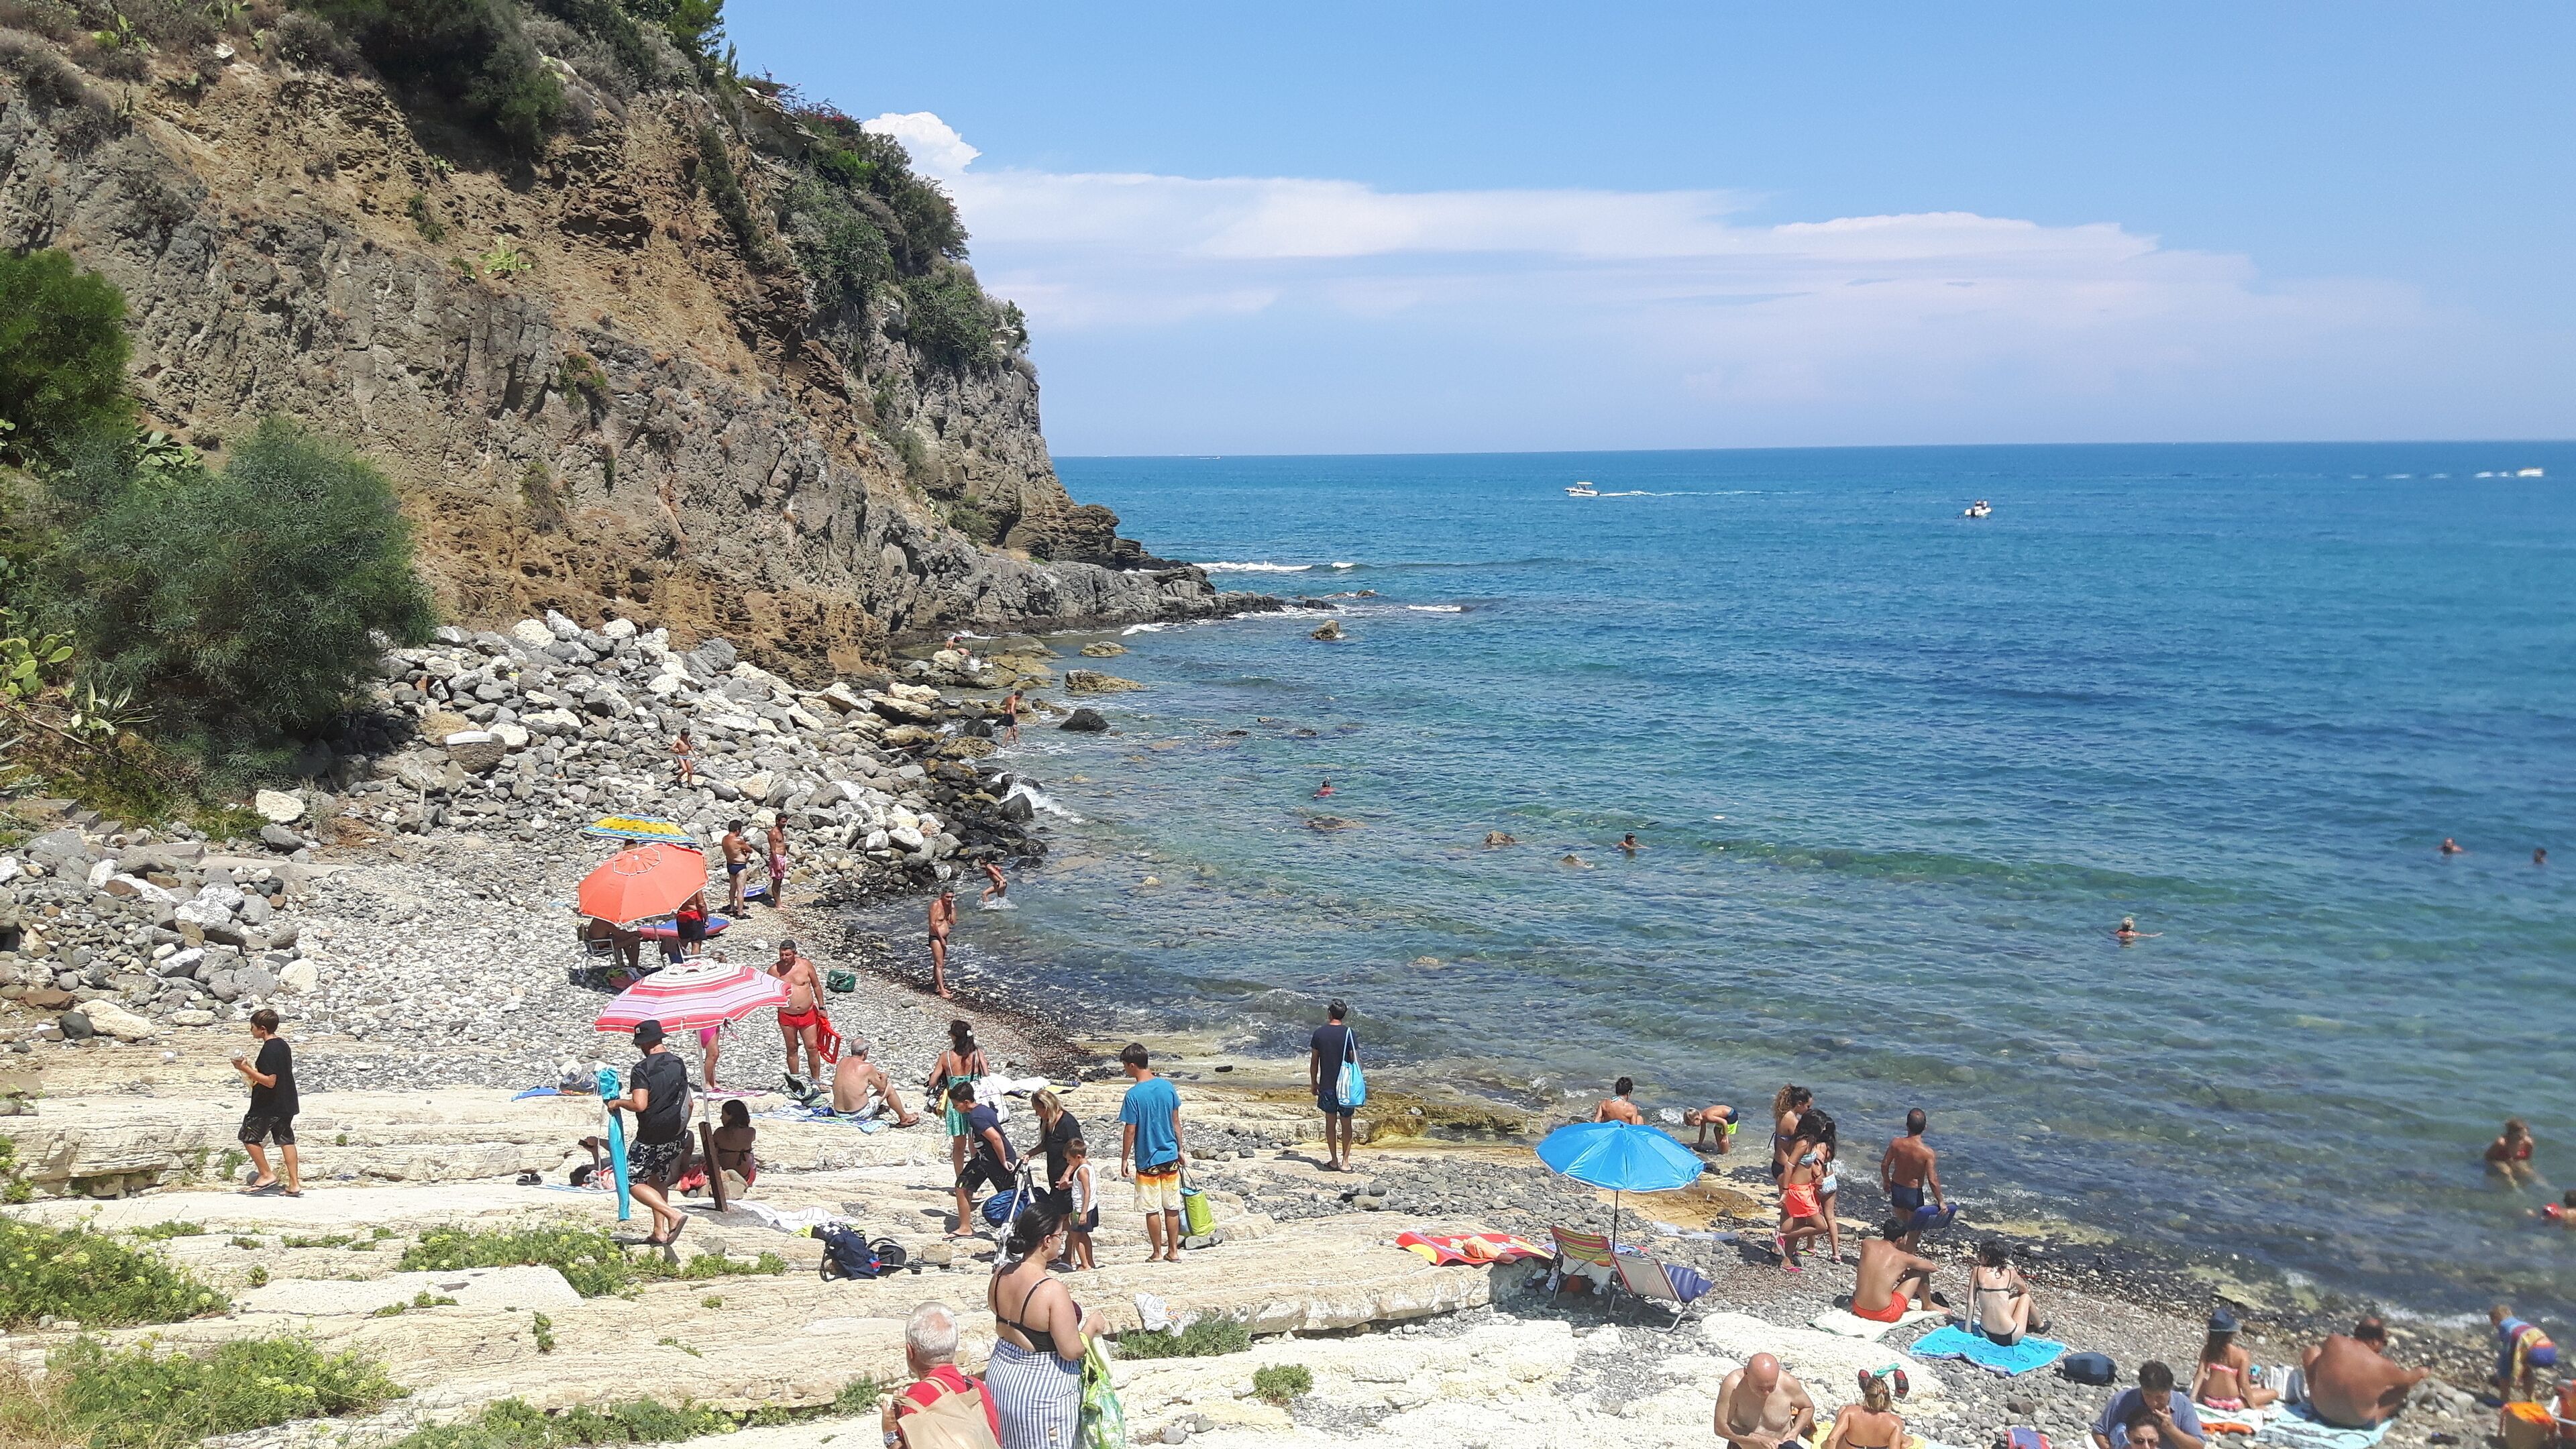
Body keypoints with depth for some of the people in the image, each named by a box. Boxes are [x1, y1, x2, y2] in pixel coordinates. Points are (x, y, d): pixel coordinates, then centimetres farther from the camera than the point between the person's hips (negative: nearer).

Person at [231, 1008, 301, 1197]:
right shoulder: (283, 1045, 9)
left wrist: (246, 1069, -22)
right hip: (286, 1103, 9)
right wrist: (254, 1071, 21)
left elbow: (270, 1081, -25)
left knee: (249, 1137, 6)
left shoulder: (269, 1050, -20)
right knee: (285, 1139, 10)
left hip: (269, 1106, -9)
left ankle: (266, 1175, 7)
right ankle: (294, 1184, 8)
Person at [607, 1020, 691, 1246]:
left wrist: (618, 1102, -8)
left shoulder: (642, 1069, -16)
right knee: (657, 1181, 20)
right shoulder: (679, 1065, 6)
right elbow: (688, 1103, 12)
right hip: (675, 1136, 7)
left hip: (650, 1137, -7)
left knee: (633, 1182, 3)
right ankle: (660, 1234, 18)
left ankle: (674, 1217, -13)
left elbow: (639, 1104, -26)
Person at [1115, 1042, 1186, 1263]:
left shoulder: (1134, 1095, -17)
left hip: (1147, 1160, -5)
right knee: (1172, 1207, 12)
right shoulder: (1168, 1086, -2)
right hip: (1170, 1157, 5)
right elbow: (1176, 1122, 6)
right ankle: (1173, 1251, 18)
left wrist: (1124, 1159, -1)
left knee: (1152, 1210, 6)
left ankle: (1157, 1253, 14)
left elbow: (1130, 1131, -13)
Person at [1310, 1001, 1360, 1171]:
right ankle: (1345, 1162, 10)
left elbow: (1314, 1062, 1)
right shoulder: (1349, 1034, -9)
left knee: (1330, 1122, 11)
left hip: (1327, 1085, 1)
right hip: (1346, 1085, -1)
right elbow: (1354, 1061, -8)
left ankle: (1333, 1161, 14)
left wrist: (1314, 1083, 13)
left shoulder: (1319, 1033, -3)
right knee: (1346, 1123, 9)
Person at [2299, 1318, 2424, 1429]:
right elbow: (2407, 1380, -1)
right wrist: (2420, 1373, 21)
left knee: (2312, 1353, 16)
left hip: (2321, 1411, 2)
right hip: (2360, 1423, -2)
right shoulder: (2380, 1366, -22)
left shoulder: (2333, 1341, -17)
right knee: (2403, 1386, 12)